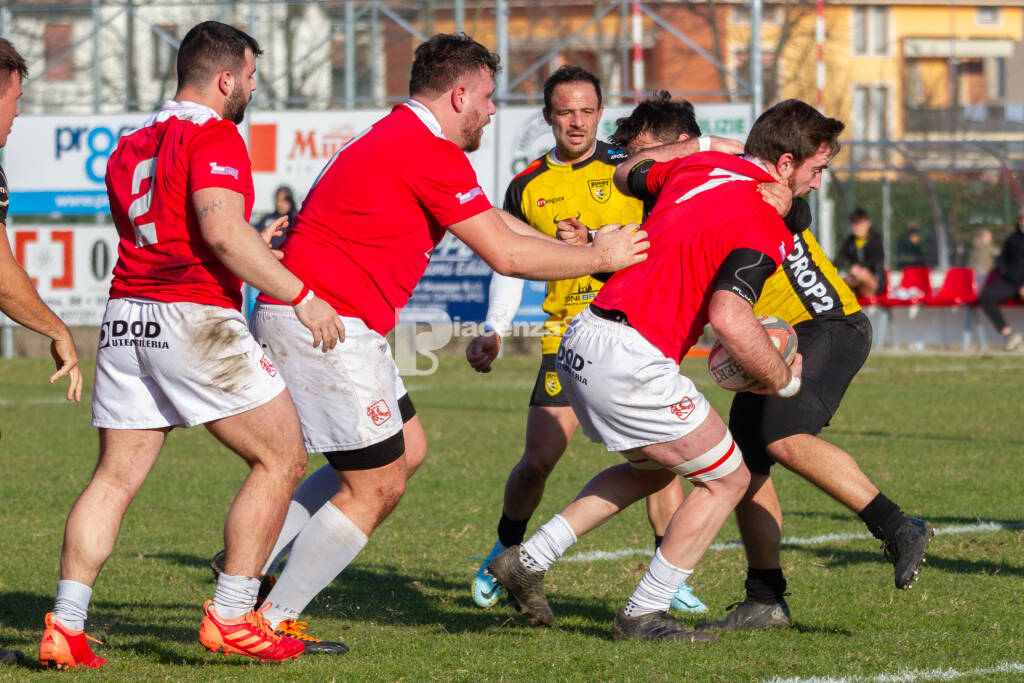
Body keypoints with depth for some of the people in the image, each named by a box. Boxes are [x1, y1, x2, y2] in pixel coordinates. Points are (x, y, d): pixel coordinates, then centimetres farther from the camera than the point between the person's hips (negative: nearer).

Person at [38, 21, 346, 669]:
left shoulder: (130, 147, 19)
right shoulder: (214, 136, -7)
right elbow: (222, 230, -21)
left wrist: (252, 250, 33)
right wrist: (300, 294, -17)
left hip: (126, 319, 8)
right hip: (195, 318, -8)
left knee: (115, 478, 10)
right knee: (283, 459, 2)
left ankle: (65, 627, 0)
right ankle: (231, 617, -1)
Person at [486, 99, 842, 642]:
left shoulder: (701, 166, 11)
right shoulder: (764, 225, -14)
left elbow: (626, 174, 33)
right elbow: (728, 318, -30)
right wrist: (784, 380, -13)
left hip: (582, 341, 9)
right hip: (630, 360, -9)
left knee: (653, 467, 30)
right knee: (727, 478, 8)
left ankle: (529, 560, 24)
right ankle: (642, 617, 11)